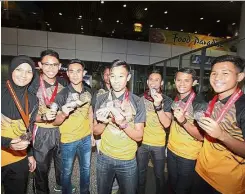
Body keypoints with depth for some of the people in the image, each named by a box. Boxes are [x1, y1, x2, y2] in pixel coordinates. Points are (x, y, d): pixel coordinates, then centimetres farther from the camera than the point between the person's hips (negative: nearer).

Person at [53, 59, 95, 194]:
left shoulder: (88, 92, -2)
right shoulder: (62, 94, -14)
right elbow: (55, 122, -13)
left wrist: (92, 134, 10)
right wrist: (63, 114, -35)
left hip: (86, 138, 4)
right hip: (68, 140, -3)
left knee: (86, 168, 20)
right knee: (67, 172, 15)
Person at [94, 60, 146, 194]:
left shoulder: (137, 102, -12)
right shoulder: (101, 99, -6)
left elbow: (138, 136, -12)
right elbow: (96, 131, -1)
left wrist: (123, 123, -29)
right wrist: (103, 122, -22)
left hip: (128, 160, -1)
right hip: (104, 157, 2)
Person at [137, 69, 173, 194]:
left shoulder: (166, 100, -9)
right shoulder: (140, 98, -3)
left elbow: (167, 124, -20)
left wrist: (158, 105, -32)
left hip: (158, 144, -2)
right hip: (141, 142, 2)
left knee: (159, 174, 14)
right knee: (140, 173, 19)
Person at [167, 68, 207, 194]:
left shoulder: (200, 105, -19)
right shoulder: (174, 101, -1)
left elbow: (201, 136, -23)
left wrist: (183, 121, -34)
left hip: (188, 155, -5)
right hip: (171, 150, 5)